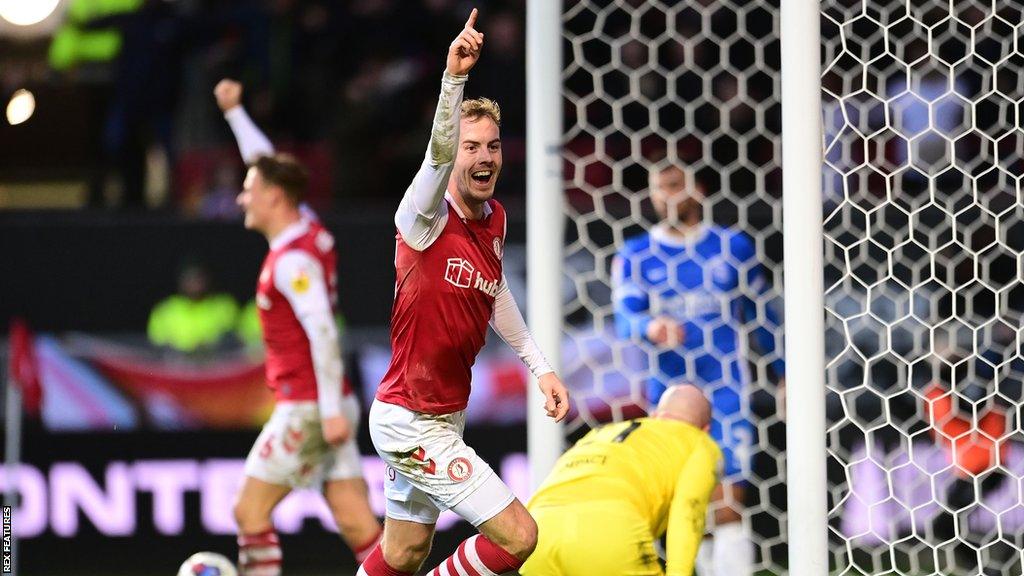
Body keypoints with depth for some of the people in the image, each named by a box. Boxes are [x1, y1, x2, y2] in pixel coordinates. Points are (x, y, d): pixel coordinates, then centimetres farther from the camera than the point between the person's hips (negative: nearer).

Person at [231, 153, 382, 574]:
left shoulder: (292, 260, -14)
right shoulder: (311, 236, 12)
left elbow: (323, 334, -22)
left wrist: (330, 410, -25)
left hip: (306, 409, -9)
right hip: (325, 407, 9)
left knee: (250, 510, 0)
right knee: (355, 523, 2)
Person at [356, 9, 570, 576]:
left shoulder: (495, 219, 5)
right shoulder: (427, 218, -19)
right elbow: (439, 154, -41)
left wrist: (539, 365, 21)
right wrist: (454, 79, -56)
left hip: (445, 417, 9)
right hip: (411, 423, -9)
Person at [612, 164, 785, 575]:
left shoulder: (734, 247, 5)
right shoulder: (635, 256, 4)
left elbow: (763, 315, 13)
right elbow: (625, 317, -10)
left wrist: (785, 374, 13)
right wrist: (650, 328, -32)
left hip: (726, 391, -2)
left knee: (727, 505, -13)